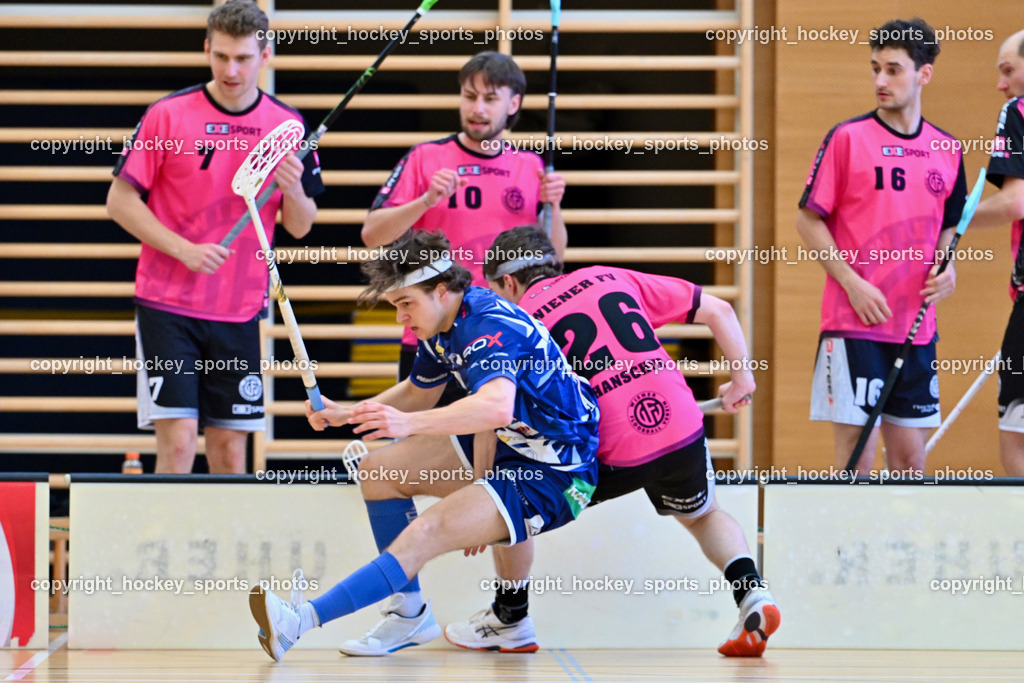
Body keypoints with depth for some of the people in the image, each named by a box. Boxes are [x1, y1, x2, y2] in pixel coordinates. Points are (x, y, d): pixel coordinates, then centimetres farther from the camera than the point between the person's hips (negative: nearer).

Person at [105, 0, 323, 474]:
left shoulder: (288, 127, 3)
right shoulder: (168, 115, -5)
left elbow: (300, 227, 8)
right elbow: (120, 201, -3)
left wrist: (293, 189, -15)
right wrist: (184, 249, -15)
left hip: (240, 311, 3)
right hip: (168, 305, -3)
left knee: (230, 447, 5)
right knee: (178, 439, -12)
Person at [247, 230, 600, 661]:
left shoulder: (490, 326, -27)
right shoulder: (444, 324, 2)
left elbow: (496, 408, -46)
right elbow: (418, 393, 21)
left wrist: (409, 422, -56)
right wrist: (346, 414, 6)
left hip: (555, 476, -10)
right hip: (509, 447, 10)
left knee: (425, 534, -25)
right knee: (379, 472, 9)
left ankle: (302, 621, -30)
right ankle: (409, 616, 14)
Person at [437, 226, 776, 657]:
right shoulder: (611, 279, 18)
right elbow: (718, 311, 19)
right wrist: (741, 378, 30)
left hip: (612, 455, -4)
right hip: (681, 427, 4)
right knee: (702, 516, 33)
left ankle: (511, 620, 28)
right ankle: (752, 594, 9)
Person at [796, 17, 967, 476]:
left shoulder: (946, 150, 10)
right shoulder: (848, 138, -3)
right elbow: (808, 219, -2)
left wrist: (946, 267, 1)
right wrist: (853, 283, -11)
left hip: (917, 329, 4)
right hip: (854, 326, -4)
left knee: (910, 462, 6)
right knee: (856, 457, -6)